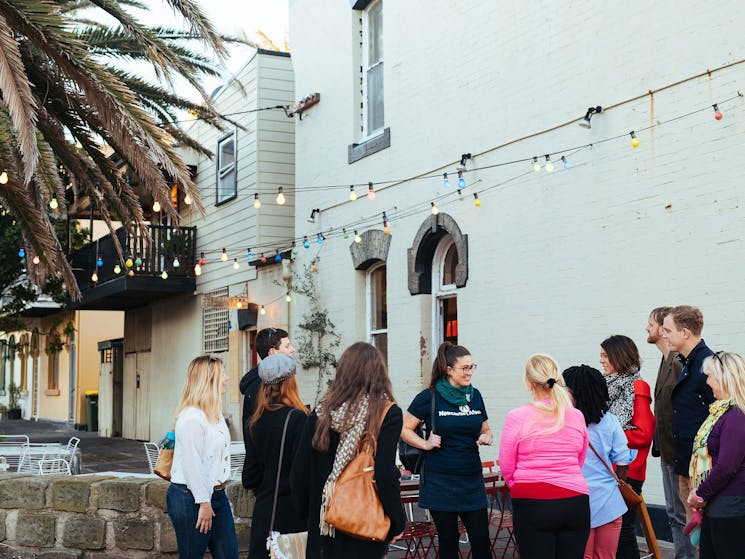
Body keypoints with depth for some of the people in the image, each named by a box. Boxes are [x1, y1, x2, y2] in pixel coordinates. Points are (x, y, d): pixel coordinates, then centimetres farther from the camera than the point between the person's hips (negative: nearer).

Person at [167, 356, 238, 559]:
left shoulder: (215, 414, 12)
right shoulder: (192, 418, -18)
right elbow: (191, 465, -20)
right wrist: (203, 503, -18)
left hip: (216, 494, 9)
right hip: (191, 497, -9)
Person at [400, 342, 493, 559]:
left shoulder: (475, 396, 8)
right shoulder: (430, 397, -6)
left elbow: (485, 429, 19)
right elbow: (404, 429, -1)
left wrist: (487, 437, -2)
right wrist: (426, 444, -14)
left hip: (472, 480, 3)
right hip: (440, 482, -3)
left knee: (481, 540, 0)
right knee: (448, 540, 6)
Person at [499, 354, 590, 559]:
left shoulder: (517, 417, -8)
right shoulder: (577, 416, 2)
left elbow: (506, 467, 0)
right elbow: (580, 462, 13)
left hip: (532, 504, -3)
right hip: (575, 503, 3)